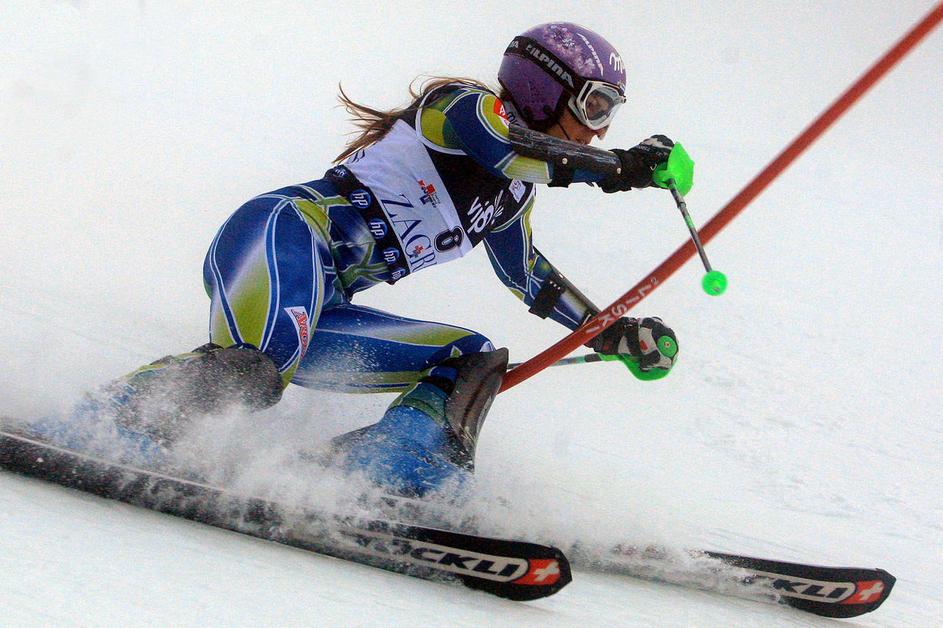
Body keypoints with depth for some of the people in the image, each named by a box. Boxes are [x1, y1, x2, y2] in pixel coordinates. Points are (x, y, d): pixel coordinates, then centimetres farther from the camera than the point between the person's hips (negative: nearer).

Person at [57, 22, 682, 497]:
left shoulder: (513, 191, 26)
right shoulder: (463, 105, 2)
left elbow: (530, 273, 42)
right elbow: (505, 145, -21)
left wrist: (612, 333, 38)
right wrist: (617, 167, -17)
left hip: (317, 310, 9)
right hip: (284, 233, -9)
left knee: (473, 357, 1)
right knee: (260, 360, -36)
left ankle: (387, 470, -19)